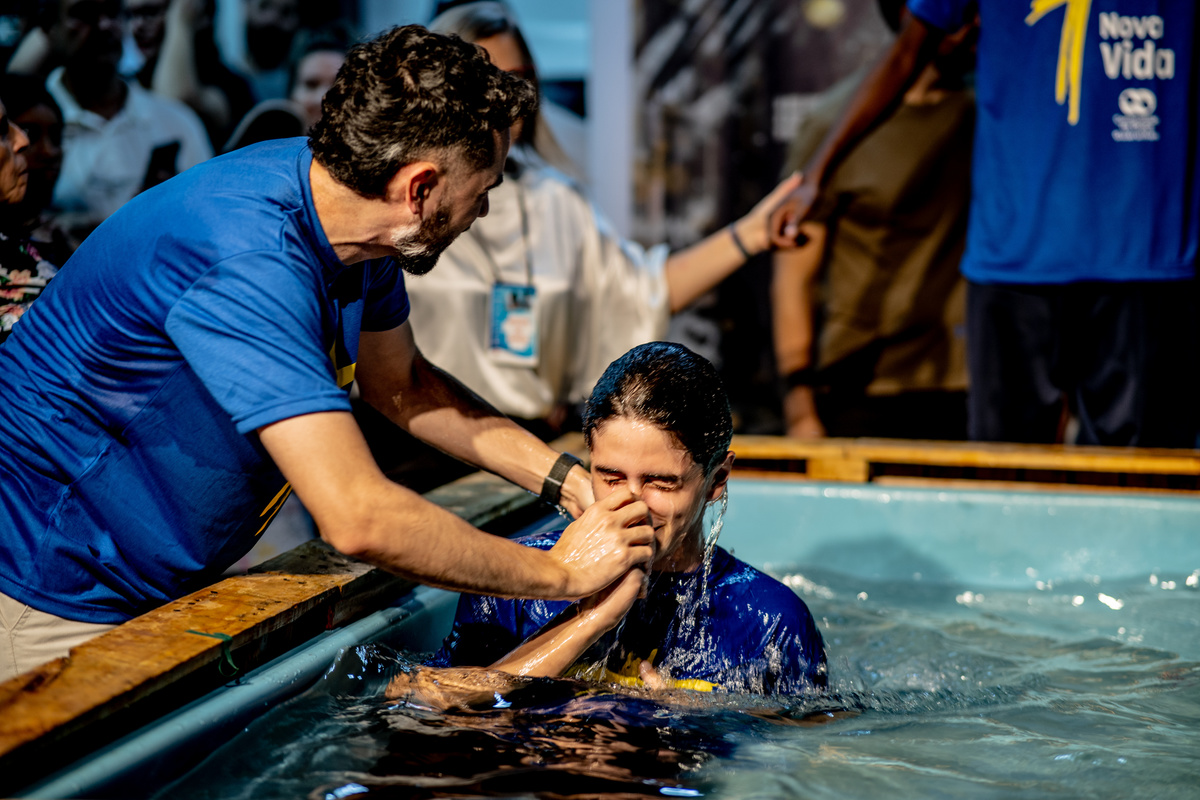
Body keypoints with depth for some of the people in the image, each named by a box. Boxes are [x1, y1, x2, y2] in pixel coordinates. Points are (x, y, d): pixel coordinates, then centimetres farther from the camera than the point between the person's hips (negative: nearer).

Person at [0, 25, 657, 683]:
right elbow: (358, 518, -38)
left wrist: (564, 479, 3)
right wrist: (560, 573, -26)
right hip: (61, 597, -8)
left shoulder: (355, 228, -5)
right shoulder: (247, 260, -34)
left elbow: (400, 382, 13)